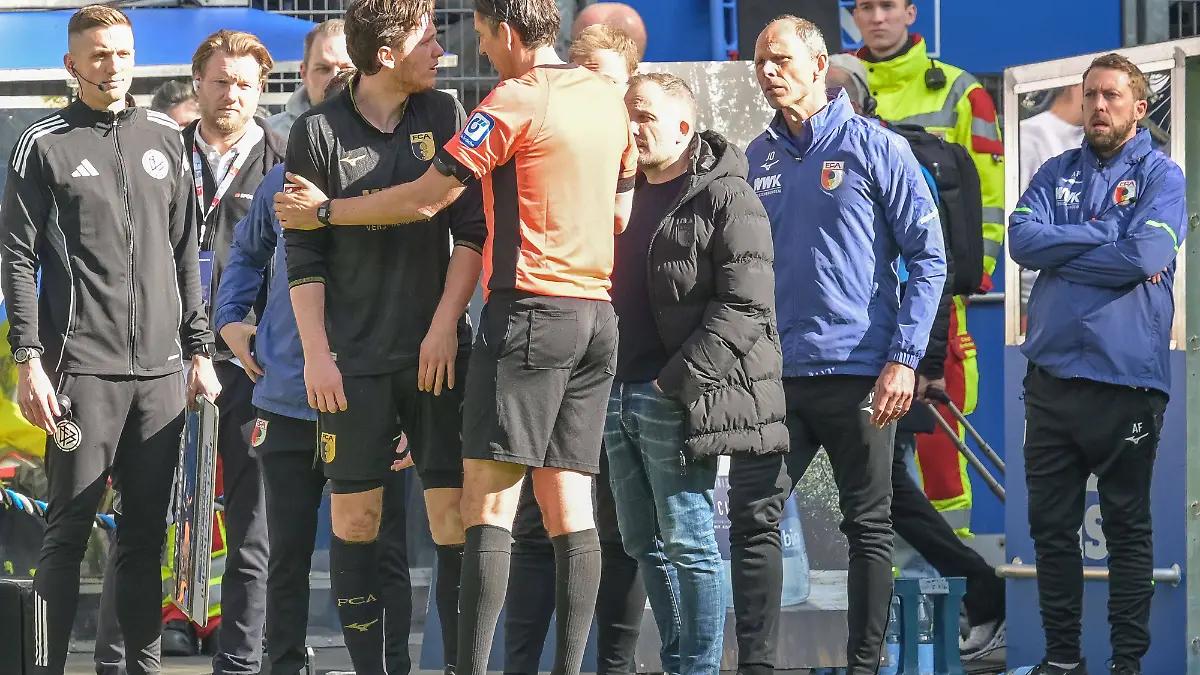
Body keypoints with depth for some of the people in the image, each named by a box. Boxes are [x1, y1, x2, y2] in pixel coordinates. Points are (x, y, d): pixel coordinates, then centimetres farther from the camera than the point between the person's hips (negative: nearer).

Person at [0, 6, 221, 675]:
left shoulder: (166, 138, 14)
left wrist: (200, 350, 13)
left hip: (162, 369, 4)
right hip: (83, 367, -4)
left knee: (148, 531, 6)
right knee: (69, 531, -5)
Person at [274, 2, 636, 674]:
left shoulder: (514, 101, -10)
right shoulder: (609, 97, 12)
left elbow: (422, 200, -7)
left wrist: (325, 210, 3)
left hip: (530, 310, -7)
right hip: (598, 316, 8)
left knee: (488, 492, -9)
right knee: (567, 498, 5)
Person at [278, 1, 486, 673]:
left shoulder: (444, 115, 6)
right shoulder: (320, 131, 0)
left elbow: (472, 229, 7)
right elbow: (304, 255, 2)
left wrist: (445, 323, -3)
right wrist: (316, 353, -3)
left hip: (437, 348, 1)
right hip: (354, 358, -1)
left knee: (453, 512, -5)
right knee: (355, 516, -1)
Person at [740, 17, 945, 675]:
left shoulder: (875, 148, -3)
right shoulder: (756, 160, 10)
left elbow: (928, 257, -4)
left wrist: (904, 357, -12)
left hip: (858, 372, -4)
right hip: (772, 373, 4)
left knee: (869, 526, 4)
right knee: (752, 519, -3)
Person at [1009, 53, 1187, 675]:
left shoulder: (1162, 176, -1)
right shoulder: (1056, 174, 11)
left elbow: (1147, 255, -18)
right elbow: (1022, 239, -6)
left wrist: (1060, 253, -9)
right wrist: (1109, 239, -12)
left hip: (1127, 380, -4)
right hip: (1052, 377, 4)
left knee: (1128, 529, 5)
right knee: (1051, 525, 8)